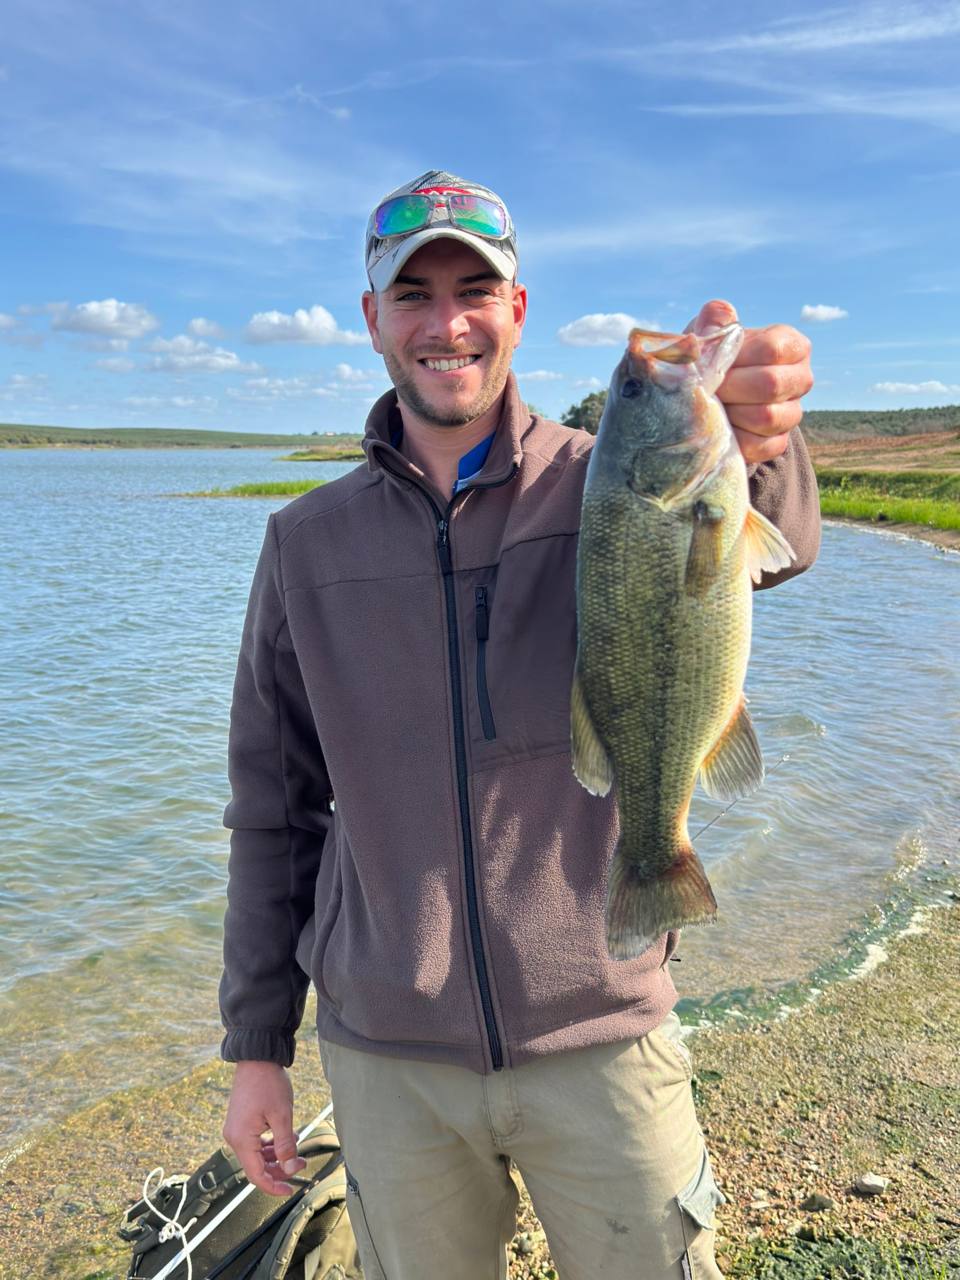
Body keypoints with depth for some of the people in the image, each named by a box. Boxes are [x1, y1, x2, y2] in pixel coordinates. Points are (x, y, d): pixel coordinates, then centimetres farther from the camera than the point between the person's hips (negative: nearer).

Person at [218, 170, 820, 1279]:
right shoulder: (308, 540, 0)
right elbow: (273, 809, 3)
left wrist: (748, 445, -52)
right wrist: (254, 1045, 5)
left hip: (601, 1034, -1)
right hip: (384, 1052, 2)